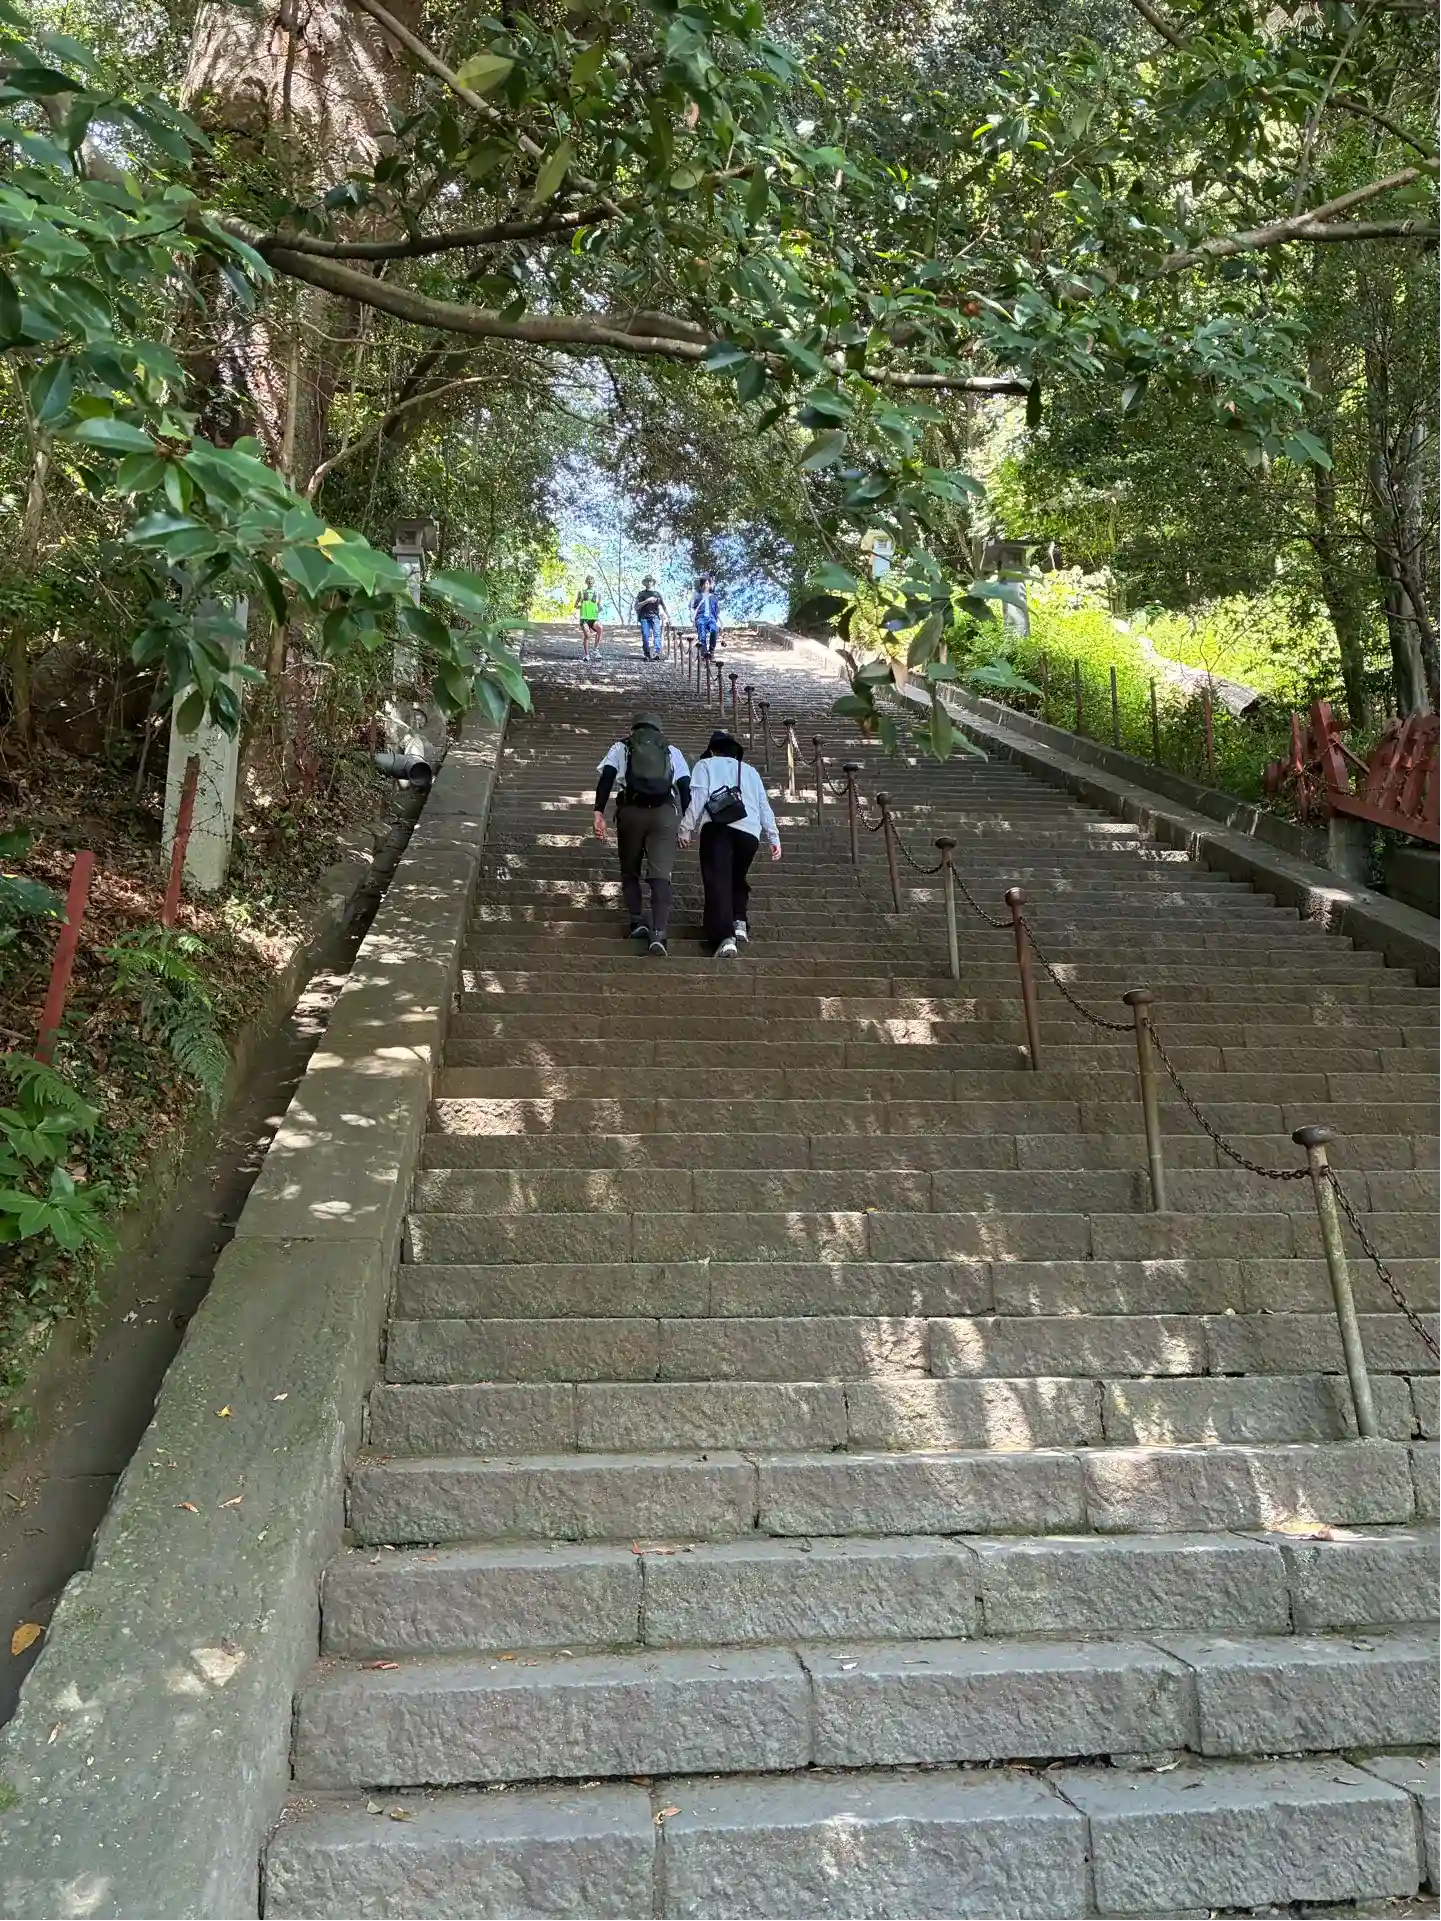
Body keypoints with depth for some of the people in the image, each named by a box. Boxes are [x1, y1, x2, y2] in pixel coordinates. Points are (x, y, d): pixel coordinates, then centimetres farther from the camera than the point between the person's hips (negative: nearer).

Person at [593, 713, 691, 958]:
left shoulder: (621, 748, 20)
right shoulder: (672, 752, 24)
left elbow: (605, 778, 4)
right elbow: (686, 787, 14)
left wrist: (599, 813, -3)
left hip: (630, 811, 0)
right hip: (664, 812, 0)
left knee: (630, 871, 18)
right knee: (661, 875, -4)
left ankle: (638, 922, 9)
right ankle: (658, 933, -16)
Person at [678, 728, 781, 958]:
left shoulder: (706, 765, 19)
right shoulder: (749, 771, 29)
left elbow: (697, 796, 3)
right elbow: (764, 805, 22)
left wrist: (686, 828, 2)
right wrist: (773, 838, 21)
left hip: (718, 827, -3)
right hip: (750, 831, 4)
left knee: (718, 881, -7)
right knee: (738, 879, 21)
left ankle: (725, 939, -21)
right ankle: (739, 924, 1)